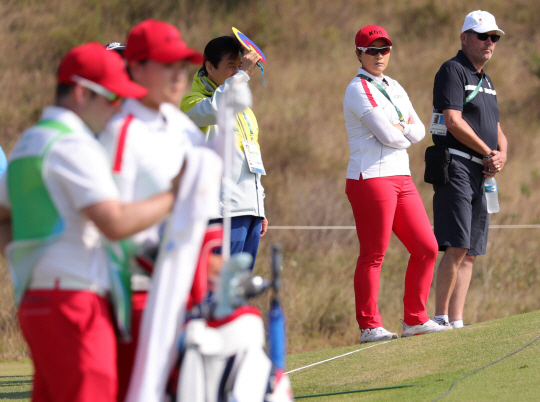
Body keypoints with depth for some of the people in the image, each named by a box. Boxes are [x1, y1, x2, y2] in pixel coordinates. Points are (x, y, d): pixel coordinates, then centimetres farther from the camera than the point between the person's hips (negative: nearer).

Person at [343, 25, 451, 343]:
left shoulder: (395, 88, 19)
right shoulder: (359, 90, -8)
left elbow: (419, 132, 12)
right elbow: (387, 135, -16)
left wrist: (400, 128, -7)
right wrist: (406, 133, 3)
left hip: (401, 179, 9)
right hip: (371, 179, -9)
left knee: (426, 248, 6)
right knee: (373, 255, -6)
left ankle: (415, 319, 15)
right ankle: (369, 326, -2)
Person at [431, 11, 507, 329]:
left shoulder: (486, 81, 23)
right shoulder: (453, 71, -4)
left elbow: (495, 128, 24)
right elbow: (454, 122, -15)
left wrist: (502, 154, 1)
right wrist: (489, 154, -8)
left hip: (481, 172, 9)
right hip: (456, 167, -9)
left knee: (471, 253, 4)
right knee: (457, 247, -16)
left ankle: (456, 322, 3)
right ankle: (440, 317, -12)